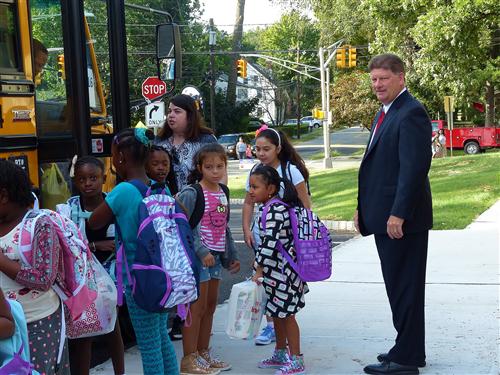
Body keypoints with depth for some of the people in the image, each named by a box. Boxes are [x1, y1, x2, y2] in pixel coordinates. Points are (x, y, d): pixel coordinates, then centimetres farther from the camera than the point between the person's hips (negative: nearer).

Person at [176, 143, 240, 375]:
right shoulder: (191, 194, -13)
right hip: (197, 256, -8)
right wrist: (201, 251, -23)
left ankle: (203, 354, 25)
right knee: (197, 307, -4)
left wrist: (231, 256, 20)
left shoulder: (222, 192, 12)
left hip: (215, 256, 8)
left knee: (210, 305, 14)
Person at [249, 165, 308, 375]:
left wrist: (259, 269, -21)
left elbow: (270, 242, -26)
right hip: (277, 270, 10)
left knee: (285, 313, -2)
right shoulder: (275, 207, 10)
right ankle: (280, 354, 33)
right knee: (277, 312, 19)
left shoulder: (274, 210, -21)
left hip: (282, 270, -10)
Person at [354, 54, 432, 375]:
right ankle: (410, 349, 27)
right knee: (398, 285, 16)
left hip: (402, 218, -10)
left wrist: (398, 214, -24)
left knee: (404, 287, -3)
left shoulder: (411, 113, -15)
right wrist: (363, 207, 17)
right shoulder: (386, 113, 17)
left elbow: (415, 167, -22)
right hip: (385, 216, 10)